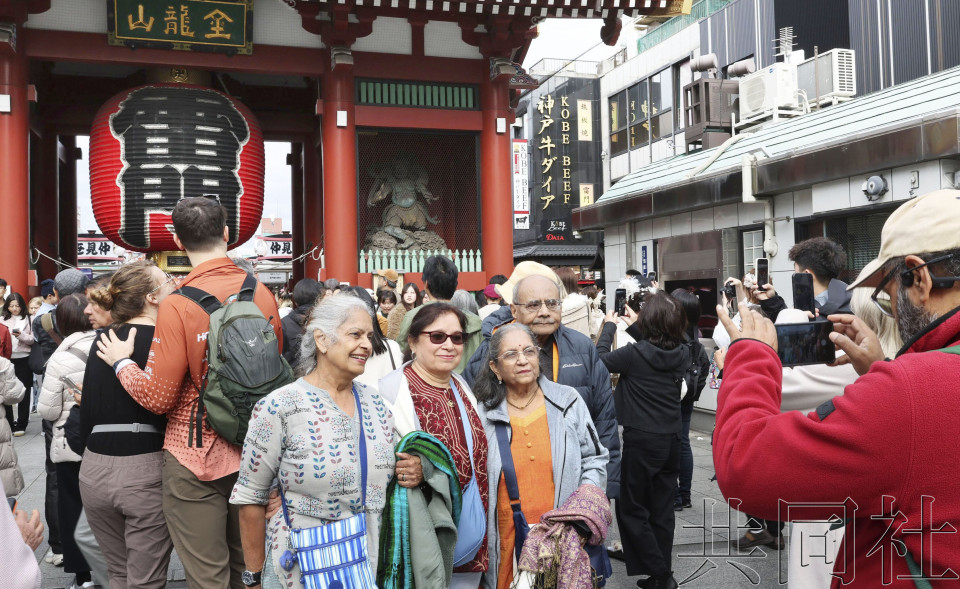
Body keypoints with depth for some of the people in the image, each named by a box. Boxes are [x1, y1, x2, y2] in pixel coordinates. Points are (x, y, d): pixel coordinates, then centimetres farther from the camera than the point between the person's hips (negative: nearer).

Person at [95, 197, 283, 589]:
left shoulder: (179, 306, -18)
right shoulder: (262, 293, -4)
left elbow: (157, 398, -14)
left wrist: (121, 362, 2)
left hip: (197, 458, -5)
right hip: (253, 453, 5)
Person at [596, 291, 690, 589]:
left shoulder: (635, 354, -19)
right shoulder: (682, 354, -3)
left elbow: (600, 360, -6)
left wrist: (609, 326, 5)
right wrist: (635, 328, 18)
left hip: (641, 440, -6)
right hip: (671, 440, 6)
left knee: (631, 509, 7)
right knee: (662, 509, 14)